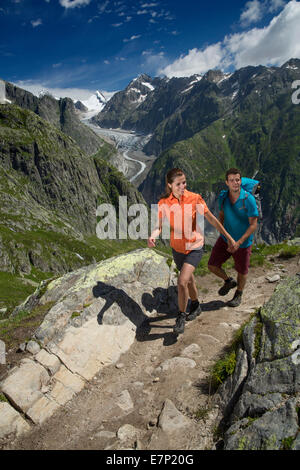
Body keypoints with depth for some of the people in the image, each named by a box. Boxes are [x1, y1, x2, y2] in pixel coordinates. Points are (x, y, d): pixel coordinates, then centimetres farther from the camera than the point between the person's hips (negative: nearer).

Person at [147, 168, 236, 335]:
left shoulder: (195, 199, -15)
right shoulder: (164, 203, -9)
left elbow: (212, 219, -6)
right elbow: (159, 226, -8)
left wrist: (229, 237, 0)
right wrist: (152, 236, -31)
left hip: (194, 247, -3)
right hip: (177, 247, 3)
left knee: (182, 281, -17)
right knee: (189, 279, 22)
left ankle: (182, 316, 7)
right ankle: (196, 306, 49)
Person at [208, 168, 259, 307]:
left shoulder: (248, 199, -21)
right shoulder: (222, 197, -7)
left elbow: (253, 225, -18)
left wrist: (238, 242, -24)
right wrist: (221, 232, 12)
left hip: (243, 242, -4)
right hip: (225, 238, 4)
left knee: (242, 272, 13)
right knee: (212, 265, 2)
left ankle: (238, 294, 42)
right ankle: (229, 281, 33)